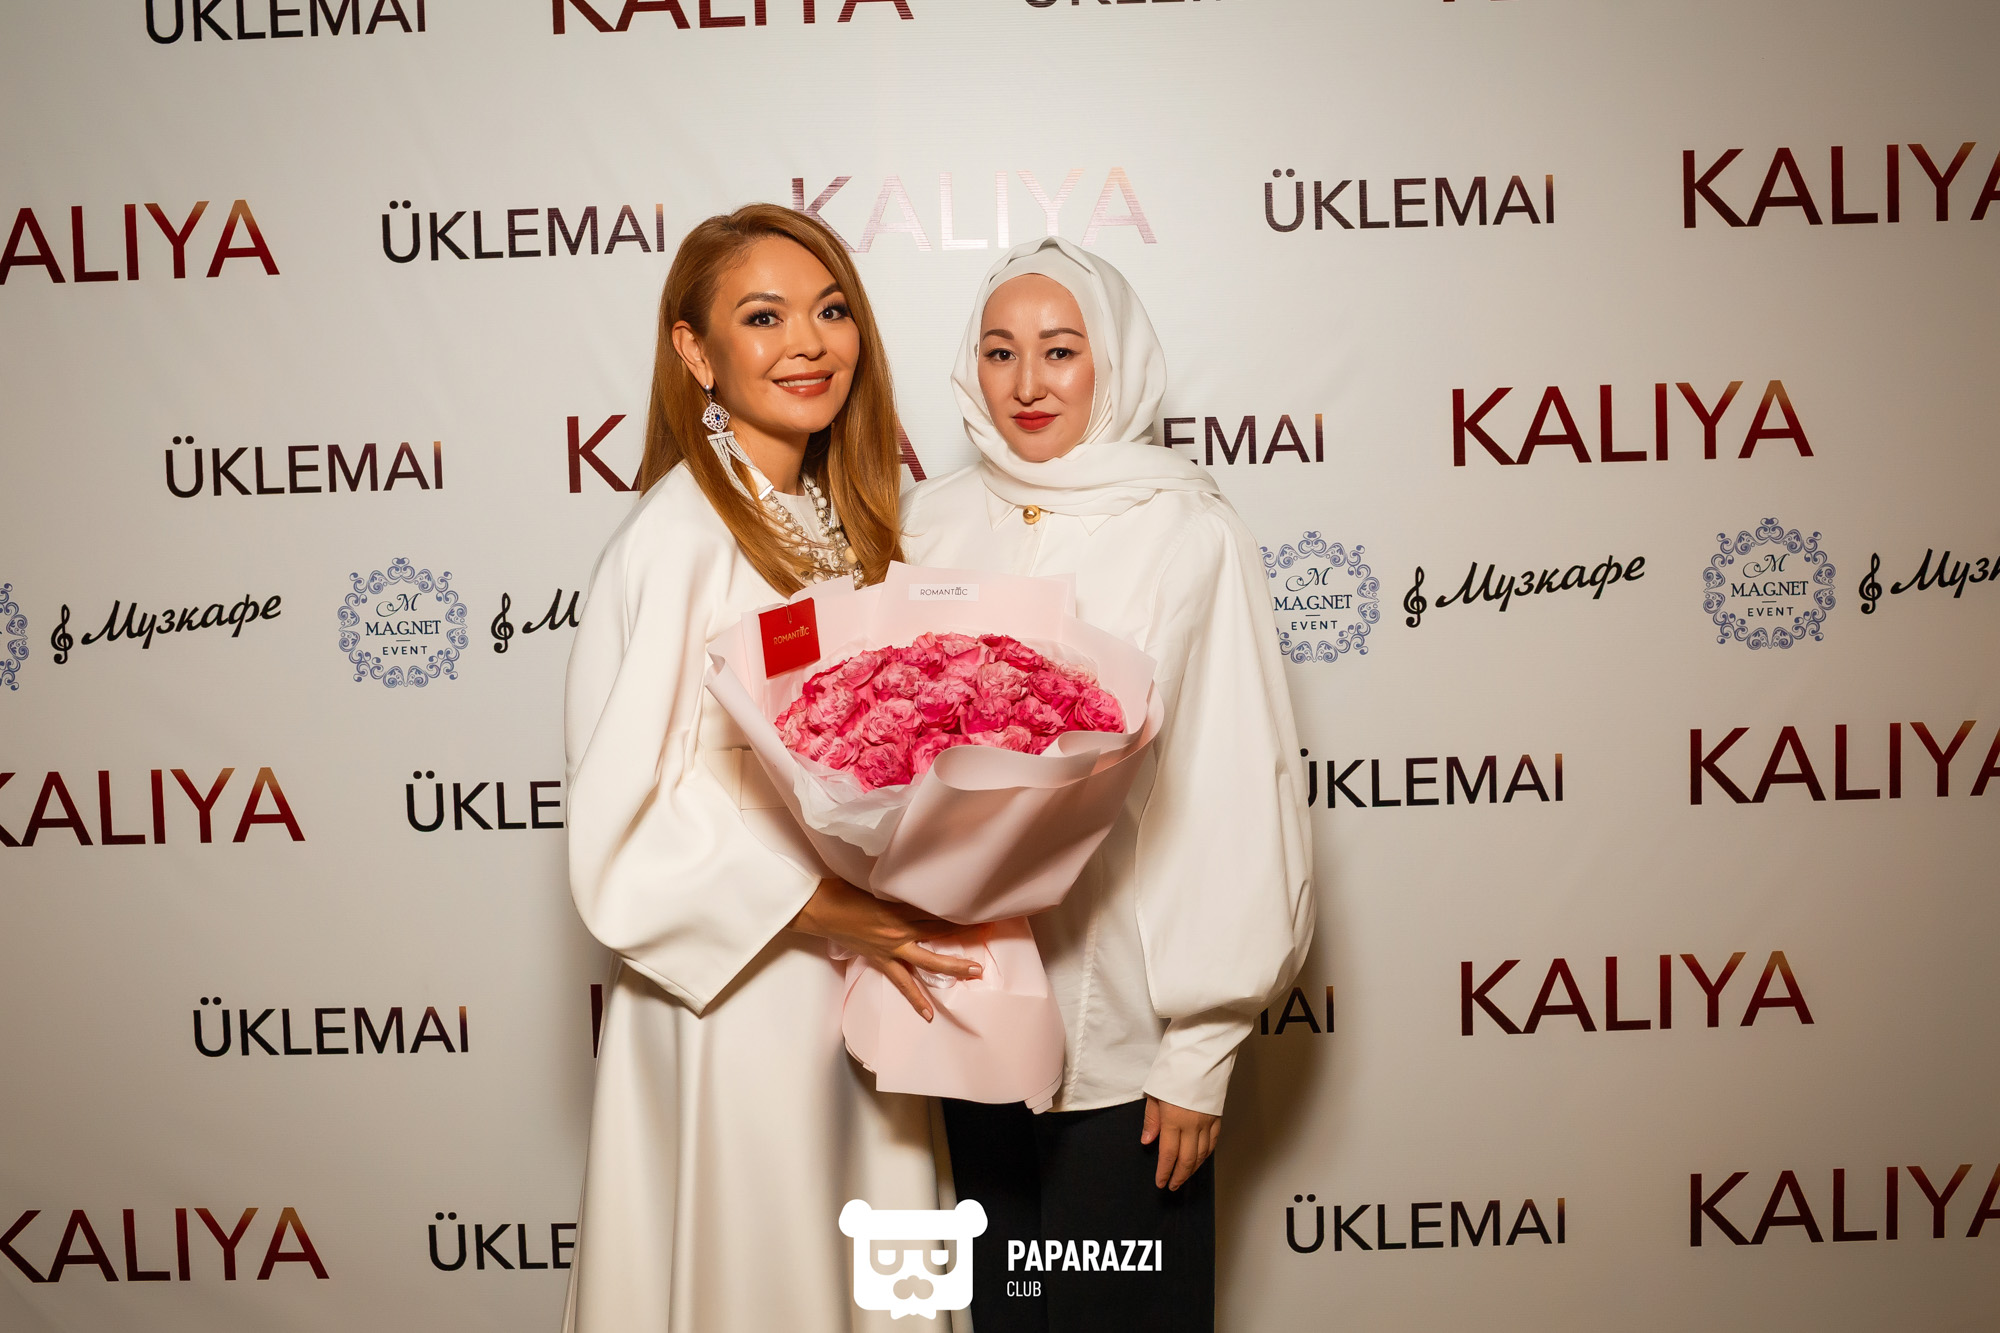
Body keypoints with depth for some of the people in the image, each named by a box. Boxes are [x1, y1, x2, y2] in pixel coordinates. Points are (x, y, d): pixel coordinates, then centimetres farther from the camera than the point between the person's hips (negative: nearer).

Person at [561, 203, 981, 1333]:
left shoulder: (842, 521, 7)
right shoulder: (677, 539, -18)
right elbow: (625, 821, -20)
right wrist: (825, 909, -23)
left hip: (858, 980, 7)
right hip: (732, 995, -7)